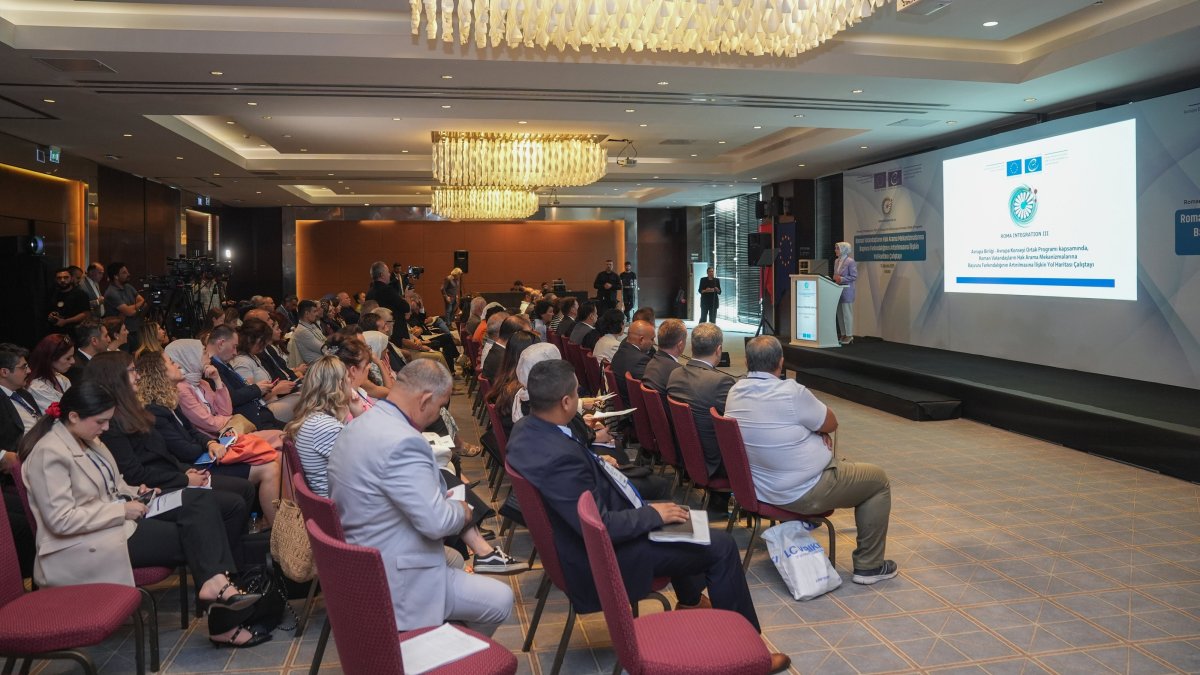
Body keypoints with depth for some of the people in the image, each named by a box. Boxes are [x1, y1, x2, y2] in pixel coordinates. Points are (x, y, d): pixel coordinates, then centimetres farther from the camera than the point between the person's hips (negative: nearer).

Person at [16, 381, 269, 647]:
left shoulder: (87, 439, 11)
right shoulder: (49, 453, -17)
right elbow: (61, 520, -23)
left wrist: (133, 493, 3)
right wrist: (122, 510, -19)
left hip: (116, 519, 9)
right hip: (88, 545, -9)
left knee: (201, 499, -12)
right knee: (193, 537, -15)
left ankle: (216, 582, -23)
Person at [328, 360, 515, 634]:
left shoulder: (358, 426, 3)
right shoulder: (403, 442, -28)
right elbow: (436, 522, -26)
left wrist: (438, 497, 11)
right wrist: (460, 510, -5)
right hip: (395, 583, -10)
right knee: (501, 600, 0)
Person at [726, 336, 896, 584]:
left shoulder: (735, 392, -4)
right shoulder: (791, 393, -26)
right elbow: (832, 424, -10)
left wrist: (816, 428, 0)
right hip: (802, 494, -8)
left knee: (840, 462, 32)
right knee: (879, 481, 12)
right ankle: (868, 566, 17)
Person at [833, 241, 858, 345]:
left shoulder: (850, 262, -10)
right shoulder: (836, 261, 13)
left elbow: (854, 277, -13)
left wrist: (842, 279, -20)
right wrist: (834, 278, 1)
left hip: (847, 291, -8)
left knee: (847, 313, -3)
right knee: (839, 314, 9)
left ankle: (849, 335, 4)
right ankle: (843, 334, 17)